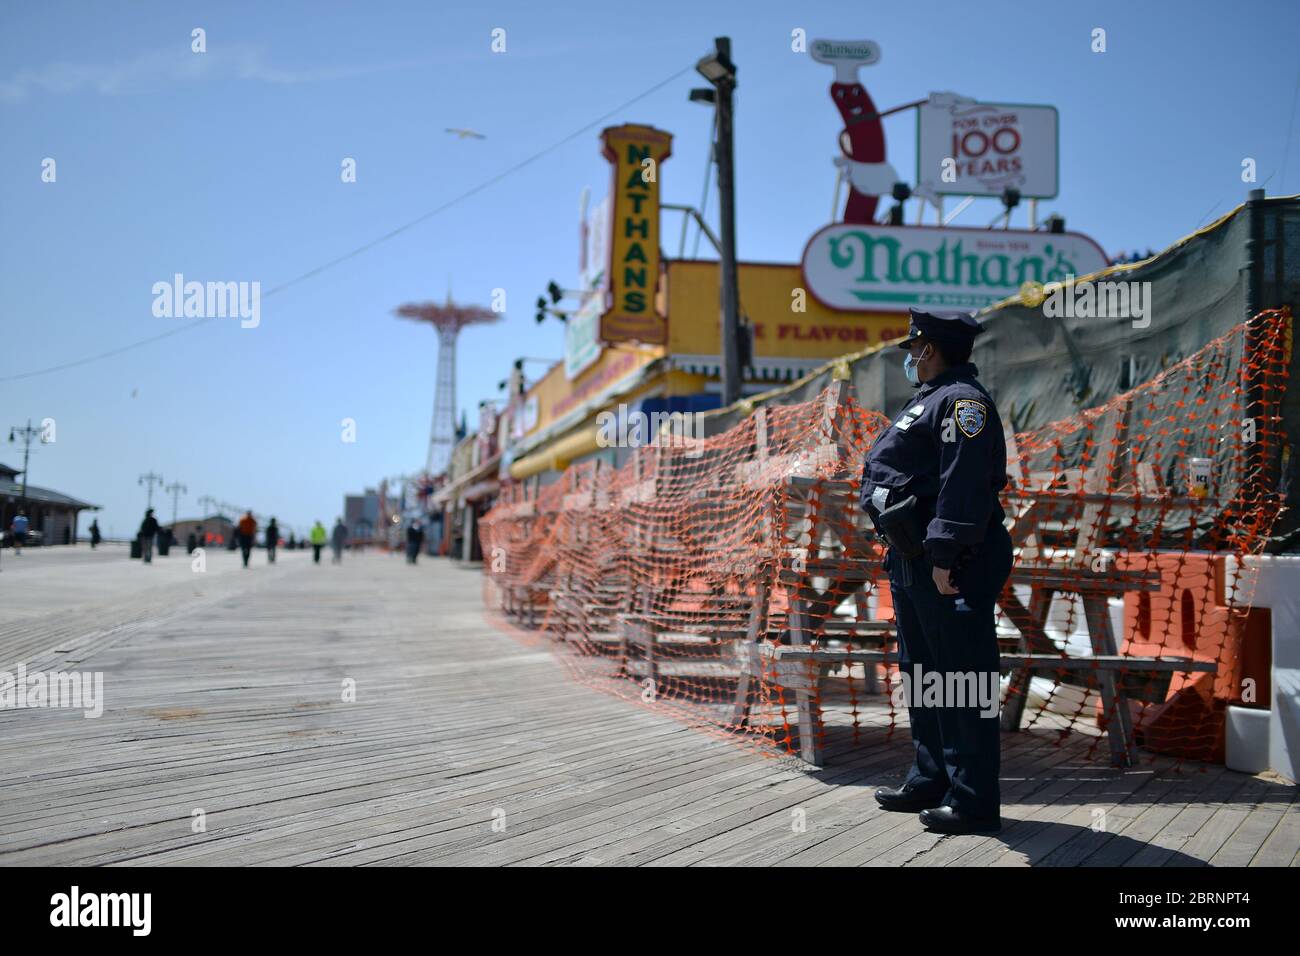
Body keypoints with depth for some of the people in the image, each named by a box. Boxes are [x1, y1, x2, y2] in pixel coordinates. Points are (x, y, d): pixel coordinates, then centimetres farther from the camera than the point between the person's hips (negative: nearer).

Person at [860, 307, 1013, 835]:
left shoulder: (961, 400, -13)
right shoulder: (930, 399, 21)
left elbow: (963, 484, -23)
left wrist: (945, 557, -27)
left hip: (949, 569, -11)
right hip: (913, 563, 11)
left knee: (962, 680, -7)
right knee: (920, 672, 17)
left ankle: (973, 801, -2)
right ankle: (930, 781, 29)